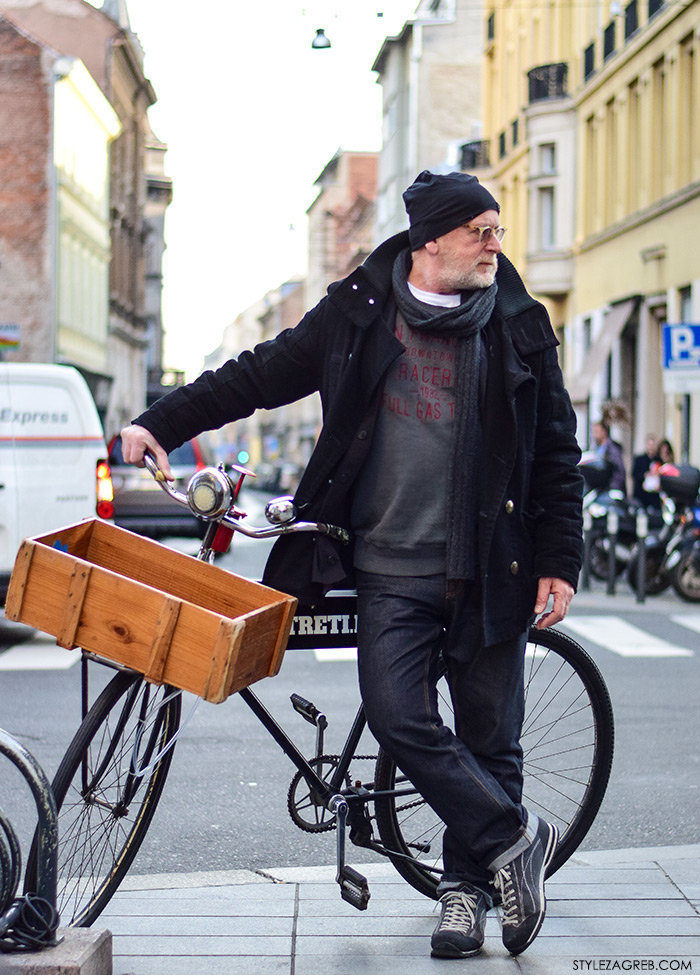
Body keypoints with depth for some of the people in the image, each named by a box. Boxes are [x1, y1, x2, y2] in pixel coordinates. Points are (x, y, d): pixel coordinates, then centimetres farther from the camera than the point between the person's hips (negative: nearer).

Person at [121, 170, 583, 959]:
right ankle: (514, 839, 3)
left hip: (488, 570, 0)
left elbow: (557, 453, 7)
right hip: (391, 569, 0)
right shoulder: (358, 313, 3)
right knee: (398, 717, -14)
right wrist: (161, 424, 3)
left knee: (488, 733, 5)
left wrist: (558, 563, 1)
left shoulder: (519, 329, 4)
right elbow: (259, 376, 10)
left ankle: (467, 883, 22)